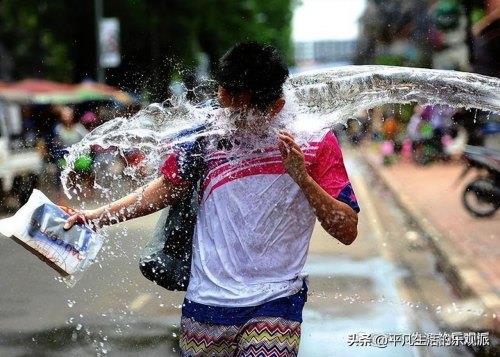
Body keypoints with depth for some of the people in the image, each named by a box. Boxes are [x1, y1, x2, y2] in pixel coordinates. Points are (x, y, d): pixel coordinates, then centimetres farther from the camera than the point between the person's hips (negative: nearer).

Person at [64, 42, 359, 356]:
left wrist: (302, 178, -20)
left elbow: (348, 231, -7)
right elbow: (166, 189, 15)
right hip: (207, 303, 3)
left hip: (276, 303, -2)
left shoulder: (315, 142, -5)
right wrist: (98, 216, 8)